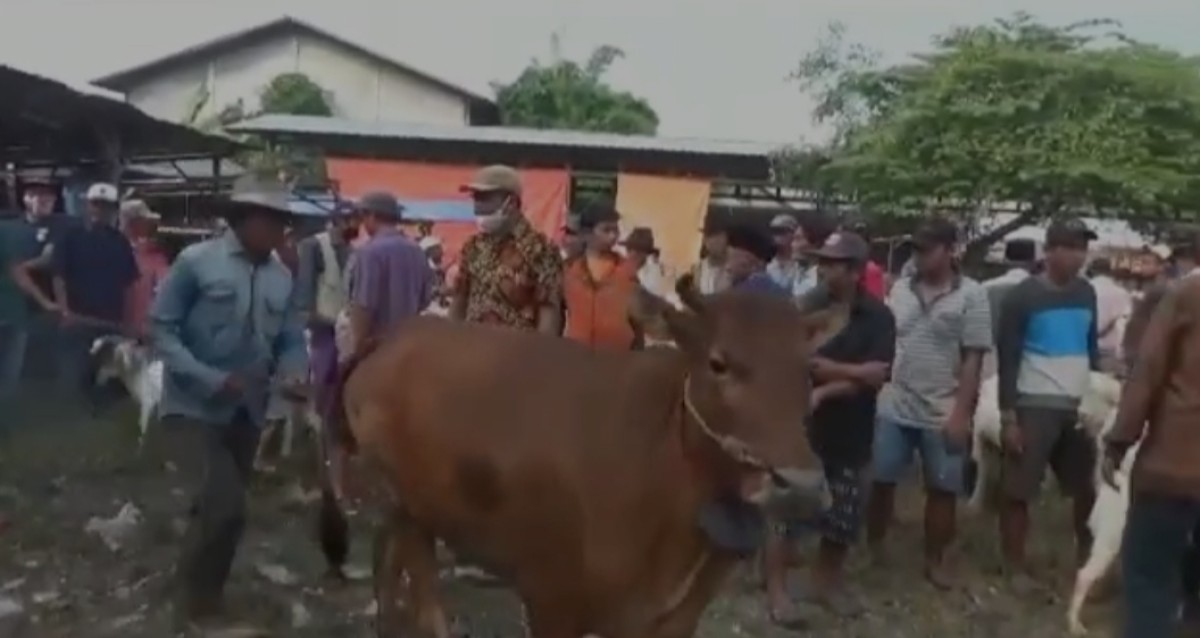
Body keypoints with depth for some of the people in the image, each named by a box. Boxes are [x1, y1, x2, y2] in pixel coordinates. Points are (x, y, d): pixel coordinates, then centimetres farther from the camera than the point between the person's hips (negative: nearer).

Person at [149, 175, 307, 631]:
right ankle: (195, 604, 8)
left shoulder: (282, 278, 2)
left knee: (219, 507, 16)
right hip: (192, 408, -5)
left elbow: (291, 341, 6)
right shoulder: (196, 261, -11)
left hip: (246, 414, 5)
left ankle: (201, 595, 37)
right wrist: (210, 379, -21)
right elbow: (161, 328, -10)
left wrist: (294, 372, -16)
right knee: (225, 505, -16)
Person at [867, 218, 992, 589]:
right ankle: (873, 548, 26)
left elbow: (973, 359, -8)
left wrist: (961, 412, -13)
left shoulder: (971, 295, -5)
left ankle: (935, 562, 24)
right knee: (881, 482, 8)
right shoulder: (900, 289, 5)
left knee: (942, 489, 8)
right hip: (893, 407, 3)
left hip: (943, 413, -2)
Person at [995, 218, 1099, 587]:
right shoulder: (1023, 297, -7)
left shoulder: (1087, 294, 10)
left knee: (1088, 486, 13)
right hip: (1035, 406, -5)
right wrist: (1008, 416, -14)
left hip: (1080, 405, 6)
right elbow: (1006, 360, -9)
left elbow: (1092, 348, 19)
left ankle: (1087, 557, 32)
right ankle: (1016, 567, 12)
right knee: (1019, 491, 0)